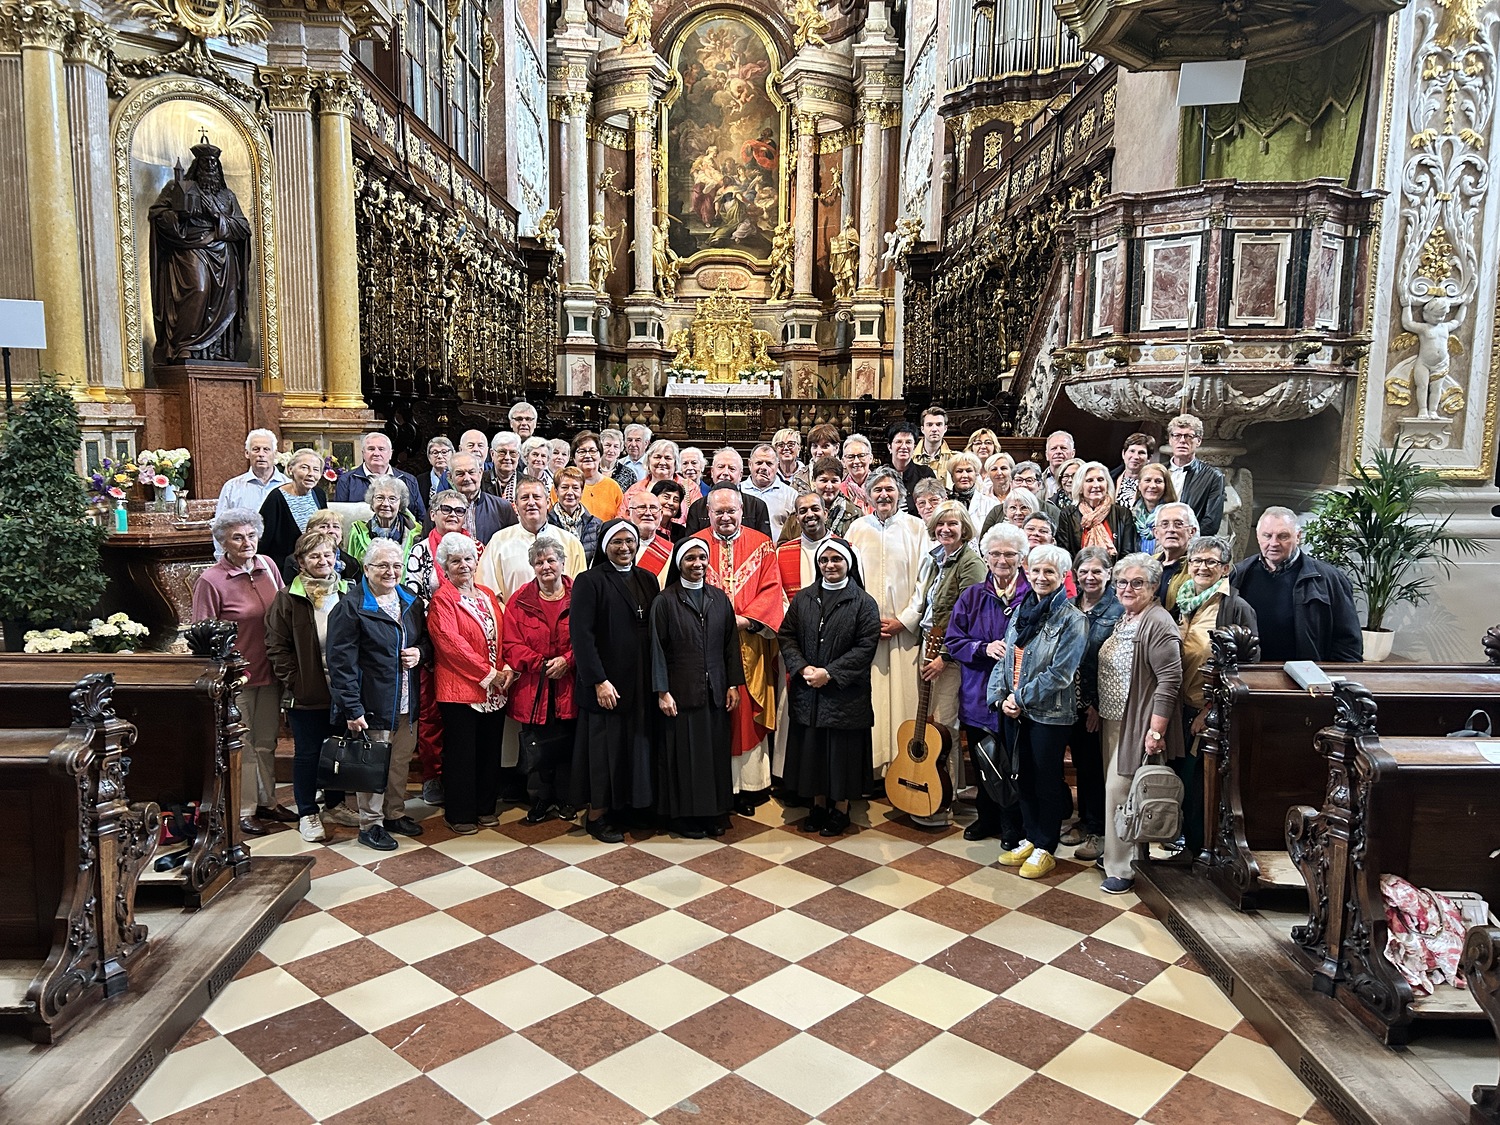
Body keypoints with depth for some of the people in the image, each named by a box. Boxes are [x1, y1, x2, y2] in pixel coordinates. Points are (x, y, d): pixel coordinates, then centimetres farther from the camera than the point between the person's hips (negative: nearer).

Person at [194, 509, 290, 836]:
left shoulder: (267, 566, 3)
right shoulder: (210, 581, -13)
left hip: (269, 672, 6)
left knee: (267, 742, 18)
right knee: (241, 747, 6)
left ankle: (266, 802, 32)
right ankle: (243, 811, 19)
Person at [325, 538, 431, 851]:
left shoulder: (411, 601, 9)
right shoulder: (351, 607, -12)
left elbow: (427, 639, 21)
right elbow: (341, 662, -15)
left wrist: (420, 652, -4)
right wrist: (352, 709, -19)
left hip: (407, 703, 6)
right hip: (373, 704, -6)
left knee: (401, 761, 16)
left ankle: (395, 813, 34)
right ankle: (371, 824, 20)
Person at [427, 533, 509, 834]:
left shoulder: (487, 596, 14)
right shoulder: (442, 600, -7)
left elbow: (504, 635, 12)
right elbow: (451, 643, -17)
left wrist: (507, 668, -6)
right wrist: (488, 673, -18)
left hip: (495, 690, 6)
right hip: (460, 689, -6)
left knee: (490, 750, 13)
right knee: (461, 753, 2)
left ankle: (486, 807, 27)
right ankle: (459, 813, 15)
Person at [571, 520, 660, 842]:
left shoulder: (647, 580, 10)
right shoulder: (590, 581, -7)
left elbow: (656, 630, 9)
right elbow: (580, 633, -13)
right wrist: (598, 680, -18)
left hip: (640, 681, 5)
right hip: (606, 684, -5)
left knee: (636, 747, 11)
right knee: (605, 750, 3)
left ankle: (629, 808, 24)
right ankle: (597, 816, 17)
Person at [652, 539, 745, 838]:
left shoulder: (720, 598, 7)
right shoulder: (666, 600, -4)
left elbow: (731, 644, 9)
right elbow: (657, 648, -6)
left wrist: (733, 684, 4)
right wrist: (662, 691, -10)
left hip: (715, 691, 4)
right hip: (681, 691, -3)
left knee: (715, 751, 8)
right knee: (684, 753, 3)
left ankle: (714, 813, 20)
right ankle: (685, 815, 15)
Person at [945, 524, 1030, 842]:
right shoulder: (972, 597, 5)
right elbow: (954, 642, 3)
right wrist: (985, 648, -13)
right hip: (978, 697, 3)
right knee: (981, 765, 15)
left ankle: (1013, 825, 24)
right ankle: (987, 817, 34)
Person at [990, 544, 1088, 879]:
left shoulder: (1071, 619, -12)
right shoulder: (1020, 612, 8)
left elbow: (1059, 673, -18)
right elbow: (1005, 659, 9)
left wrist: (1021, 698, -16)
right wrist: (1002, 697, -5)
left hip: (1049, 714, -6)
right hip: (1015, 712, 6)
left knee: (1047, 782, 7)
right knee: (1024, 777, 16)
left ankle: (1045, 848, 21)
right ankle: (1029, 839, 31)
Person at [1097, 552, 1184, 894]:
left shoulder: (1158, 624, -17)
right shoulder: (1123, 620, 12)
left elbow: (1170, 680, -21)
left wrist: (1156, 729, -23)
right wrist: (1097, 710, 19)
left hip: (1138, 725, -9)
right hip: (1114, 721, 9)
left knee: (1120, 791, -5)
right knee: (1116, 788, 15)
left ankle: (1121, 868, 7)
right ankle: (1117, 853, 28)